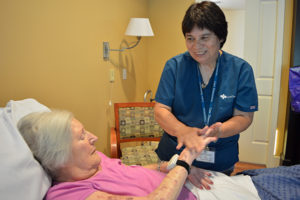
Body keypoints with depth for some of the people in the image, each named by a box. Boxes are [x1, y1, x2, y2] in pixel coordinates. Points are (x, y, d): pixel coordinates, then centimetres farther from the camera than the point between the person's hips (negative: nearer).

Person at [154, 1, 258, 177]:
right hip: (175, 154, 0)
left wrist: (218, 131, -30)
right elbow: (161, 110, -11)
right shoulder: (174, 66, -8)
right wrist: (182, 130, -32)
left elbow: (244, 116, -8)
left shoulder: (241, 69, -7)